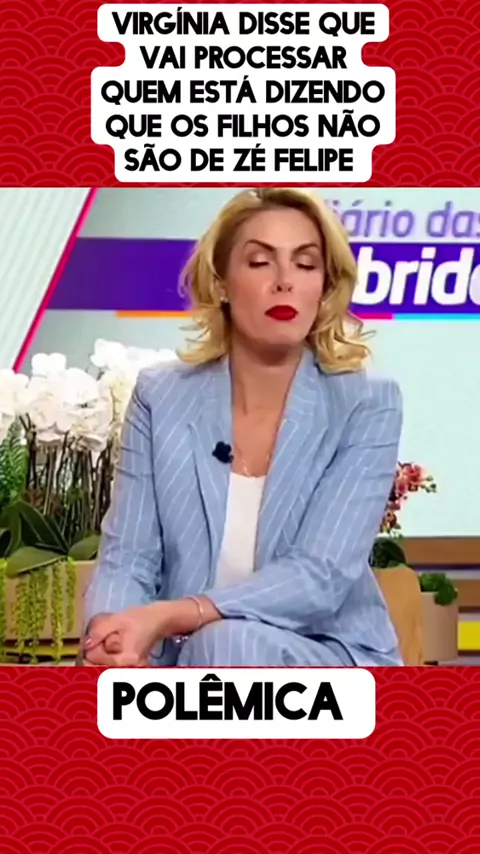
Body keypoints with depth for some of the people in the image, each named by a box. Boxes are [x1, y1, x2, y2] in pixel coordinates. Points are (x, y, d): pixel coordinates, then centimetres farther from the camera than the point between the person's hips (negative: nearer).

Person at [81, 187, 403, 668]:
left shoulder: (367, 406, -8)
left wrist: (167, 616, -32)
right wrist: (109, 634, -28)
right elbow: (126, 558, -4)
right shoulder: (160, 398, -1)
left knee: (226, 644, -34)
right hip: (183, 660, 2)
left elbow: (321, 576, -18)